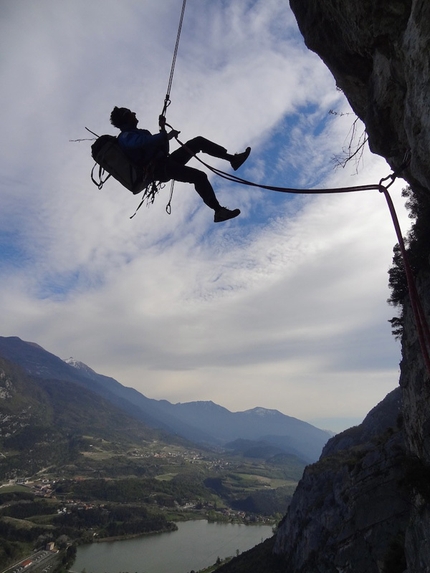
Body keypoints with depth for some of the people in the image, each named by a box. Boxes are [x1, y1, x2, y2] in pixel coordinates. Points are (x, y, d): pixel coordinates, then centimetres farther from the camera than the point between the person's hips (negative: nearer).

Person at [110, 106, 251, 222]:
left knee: (198, 141, 4)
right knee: (199, 176, -27)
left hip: (165, 161, 10)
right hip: (158, 169, -10)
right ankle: (219, 211, -30)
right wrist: (166, 136, -25)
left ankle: (233, 159, 2)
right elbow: (142, 142, -26)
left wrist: (162, 129, 23)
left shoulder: (137, 133, 30)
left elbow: (163, 148, 31)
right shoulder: (125, 137, -2)